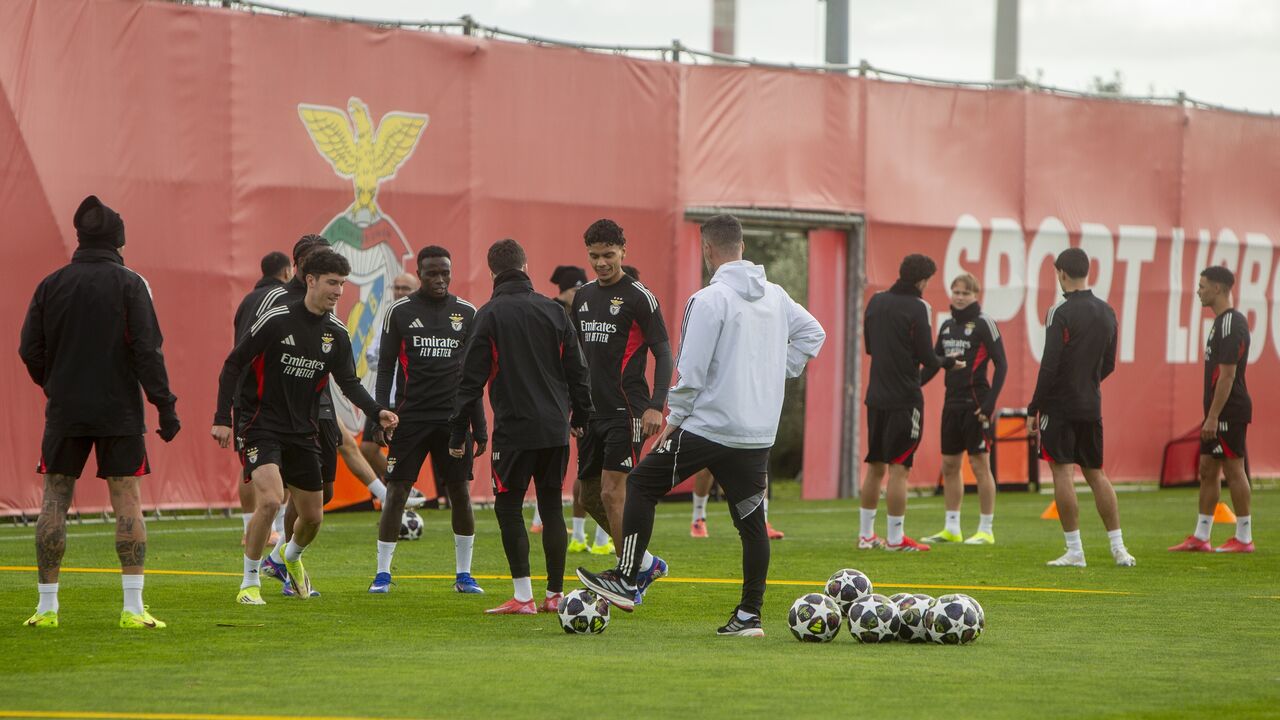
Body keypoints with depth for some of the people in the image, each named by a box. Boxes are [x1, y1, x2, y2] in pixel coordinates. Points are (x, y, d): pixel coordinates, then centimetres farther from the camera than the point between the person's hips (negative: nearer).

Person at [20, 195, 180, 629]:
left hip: (64, 412, 2)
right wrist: (165, 406, -8)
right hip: (119, 411, -2)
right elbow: (147, 349, -10)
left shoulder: (52, 284, 4)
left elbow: (30, 350, 4)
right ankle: (133, 608, -5)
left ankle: (46, 606, 6)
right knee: (127, 500, 1)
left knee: (54, 500, 8)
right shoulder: (129, 284, -4)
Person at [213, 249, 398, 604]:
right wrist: (222, 418, -11)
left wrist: (377, 411, -21)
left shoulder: (336, 332, 2)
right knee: (270, 501, -25)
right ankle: (249, 584, -9)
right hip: (264, 426, -5)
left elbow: (349, 382, -1)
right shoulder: (277, 319, -12)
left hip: (304, 434, 5)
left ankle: (292, 556, 46)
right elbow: (233, 364, -7)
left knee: (313, 517, 10)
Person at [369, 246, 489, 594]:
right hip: (410, 418, -2)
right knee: (396, 492, -4)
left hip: (453, 418, 2)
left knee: (460, 493, 0)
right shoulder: (400, 311, 2)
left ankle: (464, 574, 11)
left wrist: (479, 425, 8)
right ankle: (382, 573, 4)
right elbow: (386, 368, 3)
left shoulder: (466, 313, 8)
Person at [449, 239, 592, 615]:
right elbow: (576, 369, 11)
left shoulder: (490, 315, -5)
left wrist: (458, 432, -2)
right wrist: (580, 416, 22)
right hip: (555, 427, 4)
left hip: (514, 428, -4)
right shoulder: (554, 310, 7)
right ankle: (555, 594, 11)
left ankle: (523, 597, -6)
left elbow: (472, 378, -6)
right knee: (551, 506, 10)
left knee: (508, 507, 2)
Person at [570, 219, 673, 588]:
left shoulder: (639, 297, -8)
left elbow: (663, 353, -11)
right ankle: (646, 563, 23)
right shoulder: (583, 296, 13)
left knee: (612, 492, -12)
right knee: (589, 496, 10)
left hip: (626, 412, -8)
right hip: (593, 411, 8)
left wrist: (656, 406, -21)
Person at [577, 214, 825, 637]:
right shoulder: (775, 297, 9)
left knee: (642, 484, 6)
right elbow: (813, 333, 22)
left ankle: (625, 582, 4)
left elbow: (691, 371, -15)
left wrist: (674, 420, -4)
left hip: (709, 426, -6)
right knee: (751, 521, 10)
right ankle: (749, 615, 8)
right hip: (759, 432, 6)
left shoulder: (709, 300, -13)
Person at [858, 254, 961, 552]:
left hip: (876, 394, 7)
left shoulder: (876, 301, 8)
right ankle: (896, 538, -3)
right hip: (905, 397, -7)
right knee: (899, 468, -4)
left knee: (875, 466, 14)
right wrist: (949, 363, 5)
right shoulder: (917, 308, -12)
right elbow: (926, 357, -13)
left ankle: (866, 534, 18)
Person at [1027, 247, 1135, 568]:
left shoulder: (1061, 313, -13)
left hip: (1060, 406, -7)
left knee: (1061, 472, -2)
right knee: (1095, 473, 13)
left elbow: (1050, 365, -16)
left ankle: (1074, 551, -4)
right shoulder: (1106, 312, 9)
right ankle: (1118, 547, 10)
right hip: (1091, 406, 7)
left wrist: (1034, 408, -10)